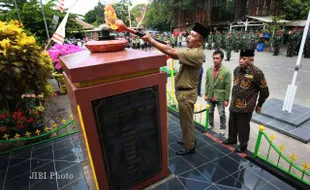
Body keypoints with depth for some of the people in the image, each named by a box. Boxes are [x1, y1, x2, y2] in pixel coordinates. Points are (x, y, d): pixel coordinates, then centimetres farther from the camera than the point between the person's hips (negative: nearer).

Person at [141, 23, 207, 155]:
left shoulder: (196, 54, -26)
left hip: (186, 93, -10)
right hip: (184, 91, 10)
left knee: (186, 121, 7)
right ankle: (189, 139, 43)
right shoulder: (192, 51, 8)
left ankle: (189, 147, 26)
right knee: (186, 120, 24)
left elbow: (171, 52, -33)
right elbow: (176, 55, 6)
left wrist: (150, 40, -28)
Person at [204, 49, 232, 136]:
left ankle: (223, 128, 30)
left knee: (222, 114, 10)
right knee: (210, 112, 20)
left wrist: (227, 99, -11)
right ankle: (210, 124, 42)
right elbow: (207, 83, 5)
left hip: (220, 97, -4)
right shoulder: (209, 70, -4)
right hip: (210, 96, 4)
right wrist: (206, 94, 5)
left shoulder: (226, 71, -16)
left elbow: (228, 87, -13)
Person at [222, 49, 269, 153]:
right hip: (234, 104, 6)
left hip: (246, 107, -6)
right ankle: (232, 139, 44)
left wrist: (259, 105, 1)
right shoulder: (236, 70, 0)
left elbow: (264, 91, -9)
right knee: (232, 123, 21)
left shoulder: (256, 73, -19)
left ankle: (243, 145, 31)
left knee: (243, 127, 9)